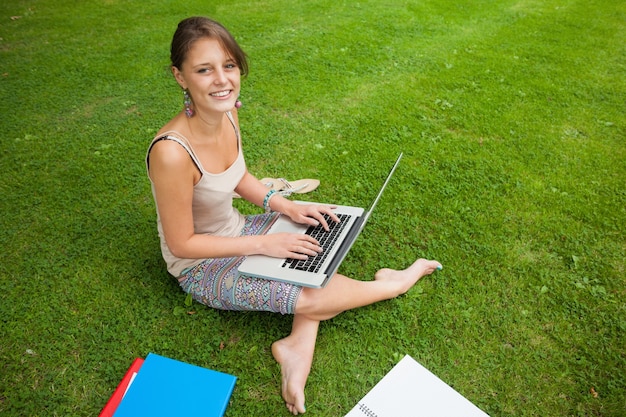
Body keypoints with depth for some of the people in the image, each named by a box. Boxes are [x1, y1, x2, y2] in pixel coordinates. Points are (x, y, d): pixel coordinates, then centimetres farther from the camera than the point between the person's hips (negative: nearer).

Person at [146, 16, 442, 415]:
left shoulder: (227, 113, -10)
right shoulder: (172, 152, -34)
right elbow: (181, 244, -24)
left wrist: (285, 206, -9)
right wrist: (263, 243, -22)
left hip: (234, 231, 8)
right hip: (201, 266, -7)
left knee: (323, 231, 1)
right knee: (312, 300, -18)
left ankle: (299, 345, -8)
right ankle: (393, 283, 12)